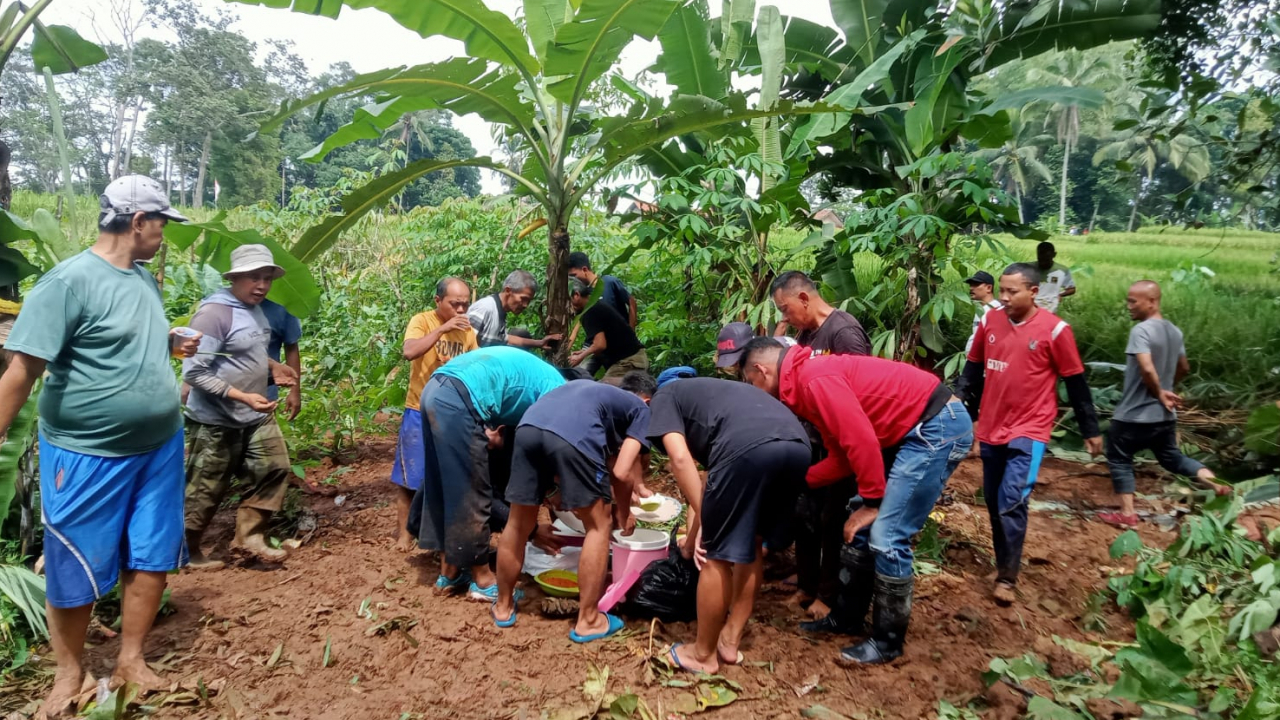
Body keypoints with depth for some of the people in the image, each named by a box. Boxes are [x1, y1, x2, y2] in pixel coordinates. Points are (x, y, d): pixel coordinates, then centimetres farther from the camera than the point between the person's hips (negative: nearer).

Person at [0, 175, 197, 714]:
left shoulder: (144, 278, 7)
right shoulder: (69, 281, -17)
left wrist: (172, 344, 8)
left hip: (158, 447, 7)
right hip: (87, 455, -7)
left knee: (152, 557, 12)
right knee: (74, 571, 8)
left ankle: (130, 659, 29)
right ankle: (69, 672, 29)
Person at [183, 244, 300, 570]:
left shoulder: (255, 309, 6)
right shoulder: (214, 313, -22)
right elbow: (193, 372, -25)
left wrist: (271, 365, 6)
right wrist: (242, 397, -28)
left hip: (257, 416, 8)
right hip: (216, 422, -8)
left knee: (275, 469, 9)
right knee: (205, 490, 6)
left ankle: (249, 535, 21)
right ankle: (187, 552, 25)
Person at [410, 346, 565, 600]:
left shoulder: (534, 375, 28)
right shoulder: (557, 388, 2)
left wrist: (489, 433, 3)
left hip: (436, 391, 10)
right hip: (457, 398, -10)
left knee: (445, 489, 18)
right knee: (471, 495, 2)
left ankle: (449, 573, 29)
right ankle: (481, 579, 15)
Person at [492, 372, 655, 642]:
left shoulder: (592, 388, 41)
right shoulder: (641, 409, 26)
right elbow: (622, 472, 14)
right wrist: (624, 513, 30)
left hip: (529, 426, 6)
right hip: (574, 435, -5)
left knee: (519, 523, 22)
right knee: (598, 526, 15)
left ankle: (503, 606, 38)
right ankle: (588, 620, 21)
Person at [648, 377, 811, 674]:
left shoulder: (663, 398, 23)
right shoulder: (707, 395, 43)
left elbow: (680, 459, 4)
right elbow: (711, 479, 44)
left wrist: (701, 525, 8)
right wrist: (699, 528, 46)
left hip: (748, 447, -8)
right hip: (798, 445, 8)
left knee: (717, 556, 10)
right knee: (752, 544, 26)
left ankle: (704, 654, 26)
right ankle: (730, 641, 37)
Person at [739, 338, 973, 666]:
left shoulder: (814, 380, -18)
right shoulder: (808, 382, 12)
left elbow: (862, 441, -23)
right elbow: (843, 457, 12)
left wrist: (872, 501, -12)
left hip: (940, 426, -10)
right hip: (912, 430, 10)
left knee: (887, 536, -7)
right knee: (861, 527, 13)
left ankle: (887, 641, 9)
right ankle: (847, 618, 26)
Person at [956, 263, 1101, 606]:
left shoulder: (1054, 330, -10)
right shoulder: (990, 321, 1)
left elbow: (1076, 382, -3)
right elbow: (973, 366, 10)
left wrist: (1090, 430, 3)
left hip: (1029, 430, -5)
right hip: (991, 428, 5)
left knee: (1013, 502, -14)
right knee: (994, 502, 13)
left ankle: (1007, 577, -1)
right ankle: (1003, 564, 30)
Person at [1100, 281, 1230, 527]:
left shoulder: (1141, 330, -20)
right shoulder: (1174, 331, 7)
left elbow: (1147, 369, -31)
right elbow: (1184, 368, 19)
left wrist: (1160, 393, -16)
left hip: (1134, 415, -8)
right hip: (1165, 415, 8)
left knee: (1119, 460, 9)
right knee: (1171, 457, 24)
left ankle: (1127, 514, 9)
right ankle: (1214, 482, 5)